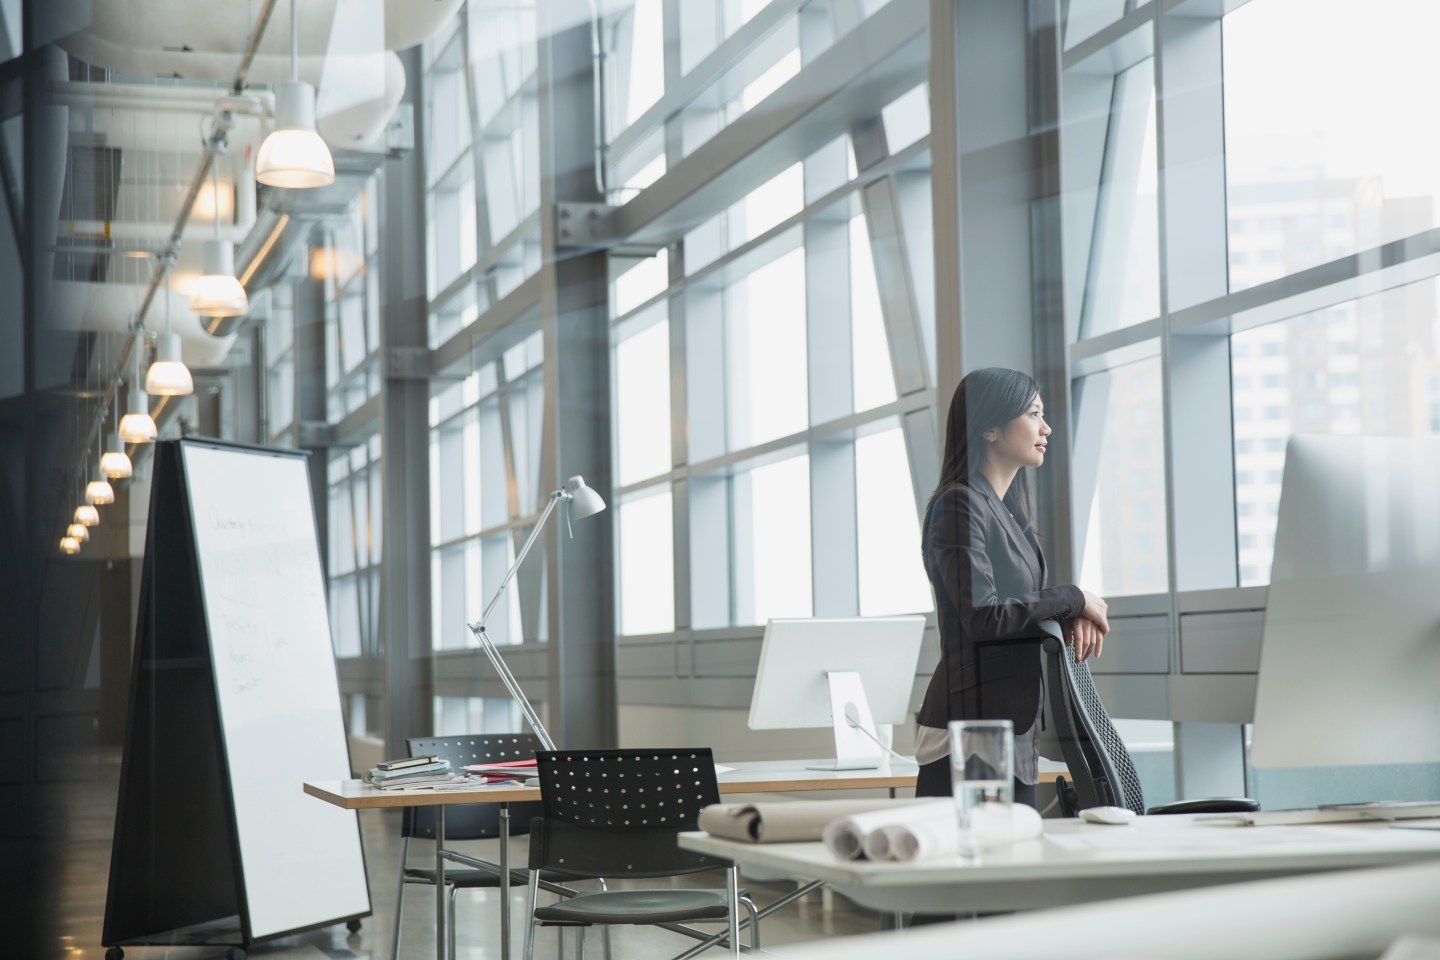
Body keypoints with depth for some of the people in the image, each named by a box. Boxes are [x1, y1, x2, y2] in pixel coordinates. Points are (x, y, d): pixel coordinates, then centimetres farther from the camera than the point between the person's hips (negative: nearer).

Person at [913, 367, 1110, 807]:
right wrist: (1073, 599, -9)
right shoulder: (960, 505, -11)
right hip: (971, 724, -9)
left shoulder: (1007, 510, 18)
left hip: (1011, 729, 9)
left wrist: (1073, 615, -3)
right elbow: (982, 617, -20)